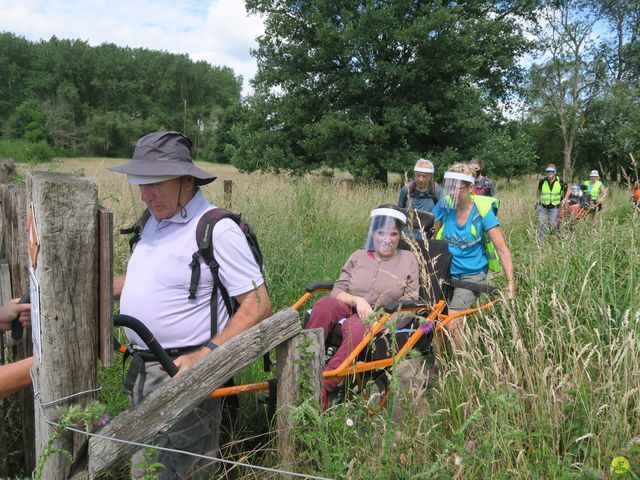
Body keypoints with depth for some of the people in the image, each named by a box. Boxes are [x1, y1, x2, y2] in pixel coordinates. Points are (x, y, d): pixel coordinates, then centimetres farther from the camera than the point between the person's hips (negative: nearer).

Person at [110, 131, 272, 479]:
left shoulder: (218, 230, -18)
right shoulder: (154, 220, 9)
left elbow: (258, 304, -21)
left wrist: (206, 355, -29)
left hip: (184, 372, -8)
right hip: (143, 370, 8)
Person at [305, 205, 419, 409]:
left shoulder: (408, 259, 15)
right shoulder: (358, 256, 19)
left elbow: (412, 300, 8)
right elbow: (338, 290, 10)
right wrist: (357, 301, -11)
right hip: (349, 310, 3)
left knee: (355, 326, -39)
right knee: (325, 304, -33)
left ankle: (324, 385, -39)